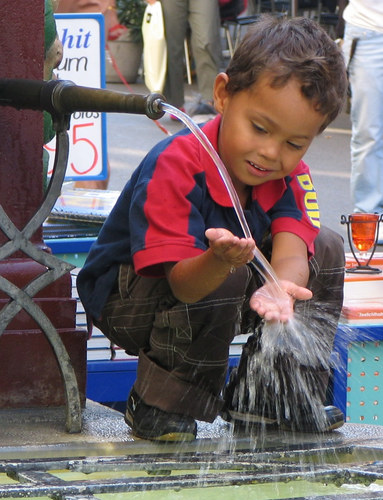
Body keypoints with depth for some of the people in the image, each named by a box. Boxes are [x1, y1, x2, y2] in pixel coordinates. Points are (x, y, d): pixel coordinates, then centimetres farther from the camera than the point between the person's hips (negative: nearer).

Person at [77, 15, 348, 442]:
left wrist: (279, 286, -55)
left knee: (327, 250, -2)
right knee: (227, 279, -36)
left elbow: (290, 252, -29)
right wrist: (218, 262, -63)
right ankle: (159, 408, -20)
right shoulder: (172, 167, -32)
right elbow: (183, 283, -39)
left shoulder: (289, 174, -11)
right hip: (123, 301, -7)